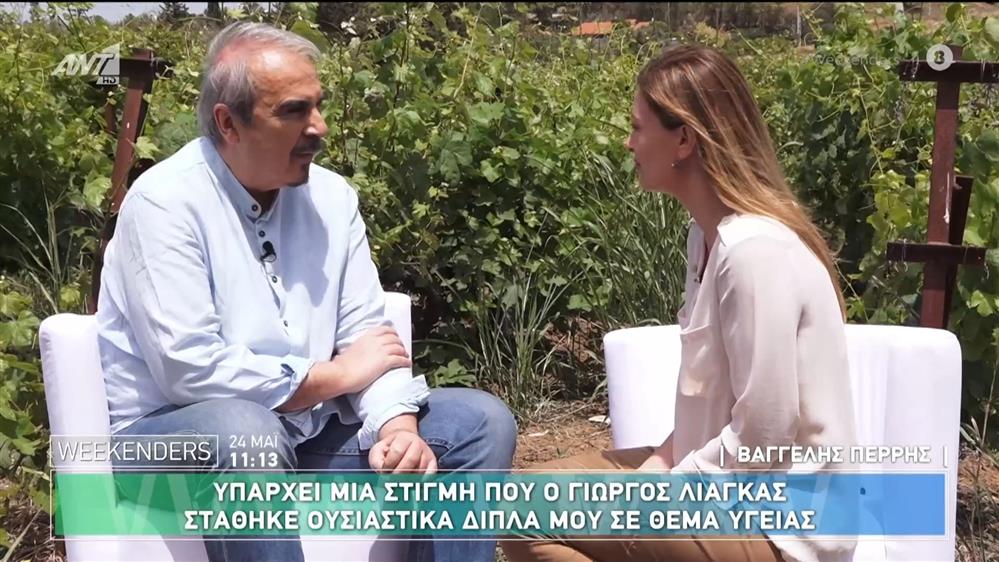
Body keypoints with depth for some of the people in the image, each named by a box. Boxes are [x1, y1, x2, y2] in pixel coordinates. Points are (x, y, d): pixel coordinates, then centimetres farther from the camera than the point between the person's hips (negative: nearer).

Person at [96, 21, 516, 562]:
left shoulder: (330, 196, 3)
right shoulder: (165, 201, -16)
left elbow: (367, 334, 1)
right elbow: (190, 369, -24)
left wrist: (397, 424, -20)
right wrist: (335, 376, -14)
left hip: (304, 433, 6)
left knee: (481, 420, -5)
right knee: (245, 430, -40)